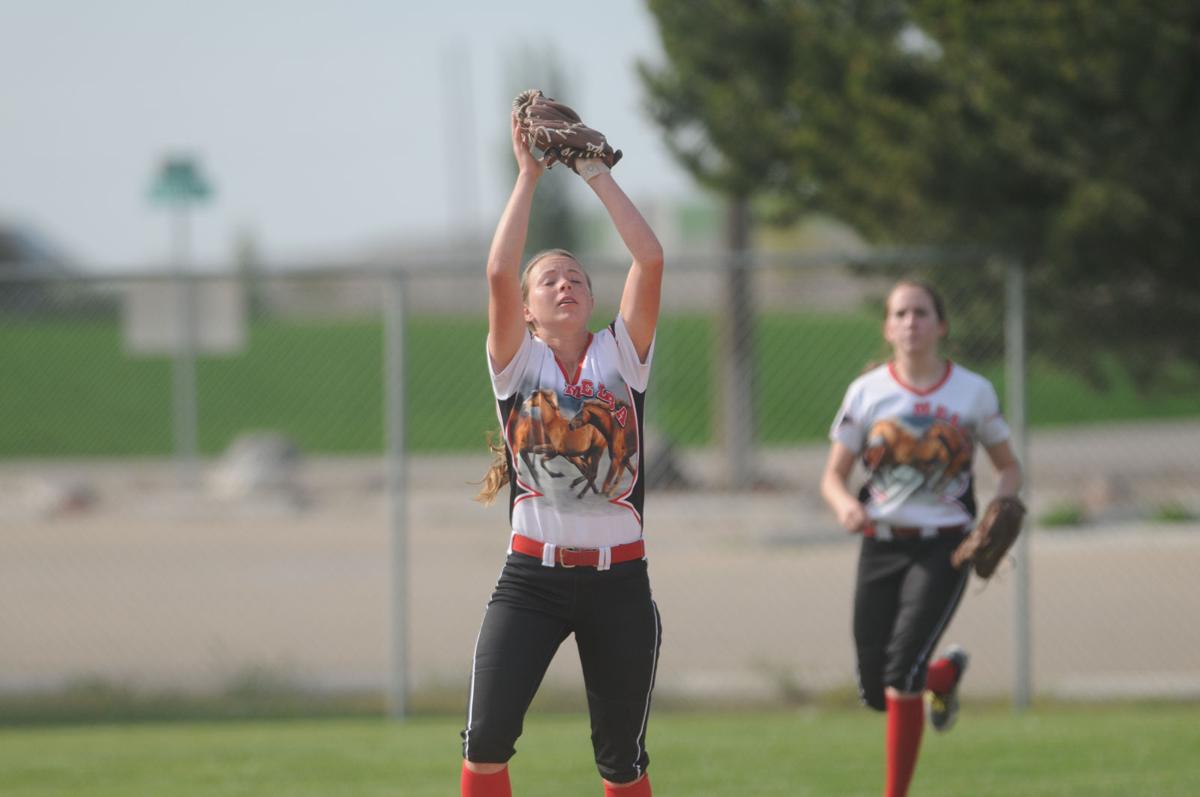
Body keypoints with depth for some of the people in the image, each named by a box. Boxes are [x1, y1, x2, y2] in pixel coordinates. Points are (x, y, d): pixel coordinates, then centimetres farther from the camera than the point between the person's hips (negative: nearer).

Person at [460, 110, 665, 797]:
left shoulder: (619, 357, 6)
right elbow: (500, 273, -12)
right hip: (533, 574, -1)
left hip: (618, 578, 1)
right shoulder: (517, 362, 4)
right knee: (487, 740, -15)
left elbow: (650, 260, -5)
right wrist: (529, 175, -9)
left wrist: (596, 173, -2)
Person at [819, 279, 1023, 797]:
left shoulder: (974, 393, 0)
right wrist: (844, 504, -19)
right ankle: (945, 672, 38)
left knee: (902, 672, -20)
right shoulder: (866, 393, 1)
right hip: (881, 545, 3)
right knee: (875, 691, 3)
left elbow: (1008, 468, 11)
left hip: (943, 546, -3)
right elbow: (833, 476, 5)